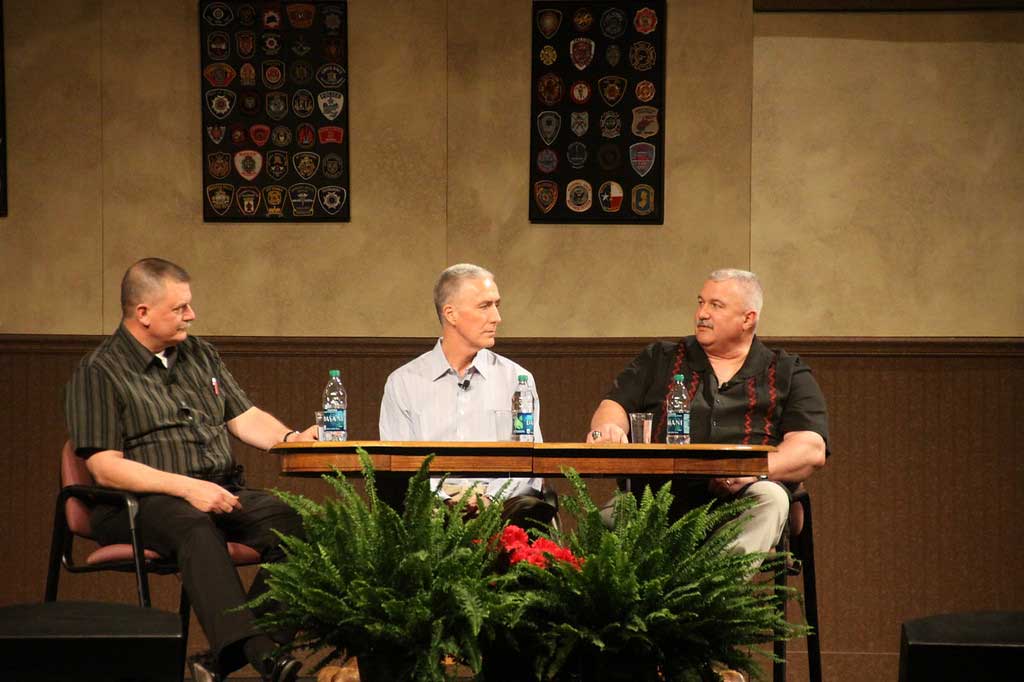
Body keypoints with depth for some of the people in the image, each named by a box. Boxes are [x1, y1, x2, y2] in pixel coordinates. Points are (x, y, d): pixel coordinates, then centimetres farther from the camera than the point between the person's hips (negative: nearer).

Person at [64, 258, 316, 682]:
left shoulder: (200, 355, 20)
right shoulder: (98, 373, -1)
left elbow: (245, 418, 20)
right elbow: (106, 469, -9)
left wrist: (291, 438, -2)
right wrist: (186, 487, -19)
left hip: (222, 493, 6)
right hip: (138, 503, -6)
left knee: (291, 520, -24)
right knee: (195, 527, -39)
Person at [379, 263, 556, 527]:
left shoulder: (518, 379, 15)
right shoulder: (403, 383, 11)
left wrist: (490, 497, -14)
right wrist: (446, 496, -15)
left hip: (502, 503, 2)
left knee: (532, 511, -34)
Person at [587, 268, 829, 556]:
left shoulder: (788, 374, 18)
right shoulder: (659, 360, 26)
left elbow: (813, 449, 5)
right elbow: (615, 406, 15)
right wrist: (607, 428, -12)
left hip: (737, 500, -1)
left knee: (770, 498, -36)